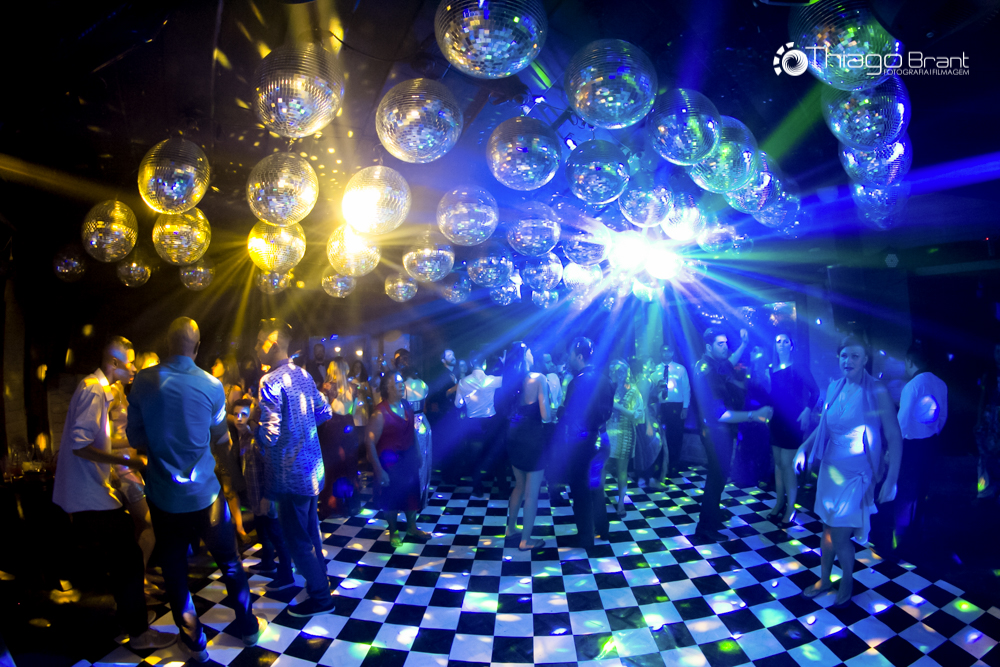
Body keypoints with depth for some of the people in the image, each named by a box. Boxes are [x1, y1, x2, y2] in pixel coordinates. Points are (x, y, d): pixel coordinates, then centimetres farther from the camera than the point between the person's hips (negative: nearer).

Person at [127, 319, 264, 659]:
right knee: (229, 561, 15)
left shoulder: (143, 382, -9)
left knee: (174, 569, 16)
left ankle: (194, 642, 28)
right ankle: (248, 628, 29)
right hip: (204, 493, 0)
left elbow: (135, 437, -1)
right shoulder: (212, 385, -10)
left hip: (163, 494, 1)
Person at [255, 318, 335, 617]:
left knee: (296, 537, 6)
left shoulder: (271, 382, -19)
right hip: (312, 466, 8)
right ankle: (317, 578, 39)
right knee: (310, 530, 23)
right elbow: (324, 412, 12)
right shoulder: (303, 374, 6)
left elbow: (269, 434, -24)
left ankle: (320, 597, 19)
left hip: (291, 472, -8)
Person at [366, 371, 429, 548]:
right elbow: (370, 442, -22)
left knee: (412, 493, 17)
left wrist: (418, 453, 11)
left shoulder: (406, 406, -3)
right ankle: (393, 533, 35)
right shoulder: (381, 413, -22)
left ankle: (412, 527, 41)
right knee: (392, 497, 12)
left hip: (408, 458, 6)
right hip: (390, 462, -5)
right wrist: (379, 470, -21)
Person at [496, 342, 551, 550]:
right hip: (533, 438, -6)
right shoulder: (538, 379, -17)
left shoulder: (510, 380, 0)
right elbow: (545, 416, -21)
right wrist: (554, 413, 0)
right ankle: (525, 540, 19)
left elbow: (506, 411, 4)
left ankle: (510, 528, 38)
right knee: (532, 492, 8)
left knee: (520, 485, 25)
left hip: (514, 436, 7)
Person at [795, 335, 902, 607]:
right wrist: (804, 448, 2)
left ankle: (847, 582, 29)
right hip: (830, 468, 5)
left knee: (840, 537, 1)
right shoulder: (834, 387, 1)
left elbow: (894, 437, -14)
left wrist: (891, 479, -17)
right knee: (827, 528, 15)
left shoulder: (877, 391, -15)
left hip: (856, 474, -4)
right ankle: (824, 579, 34)